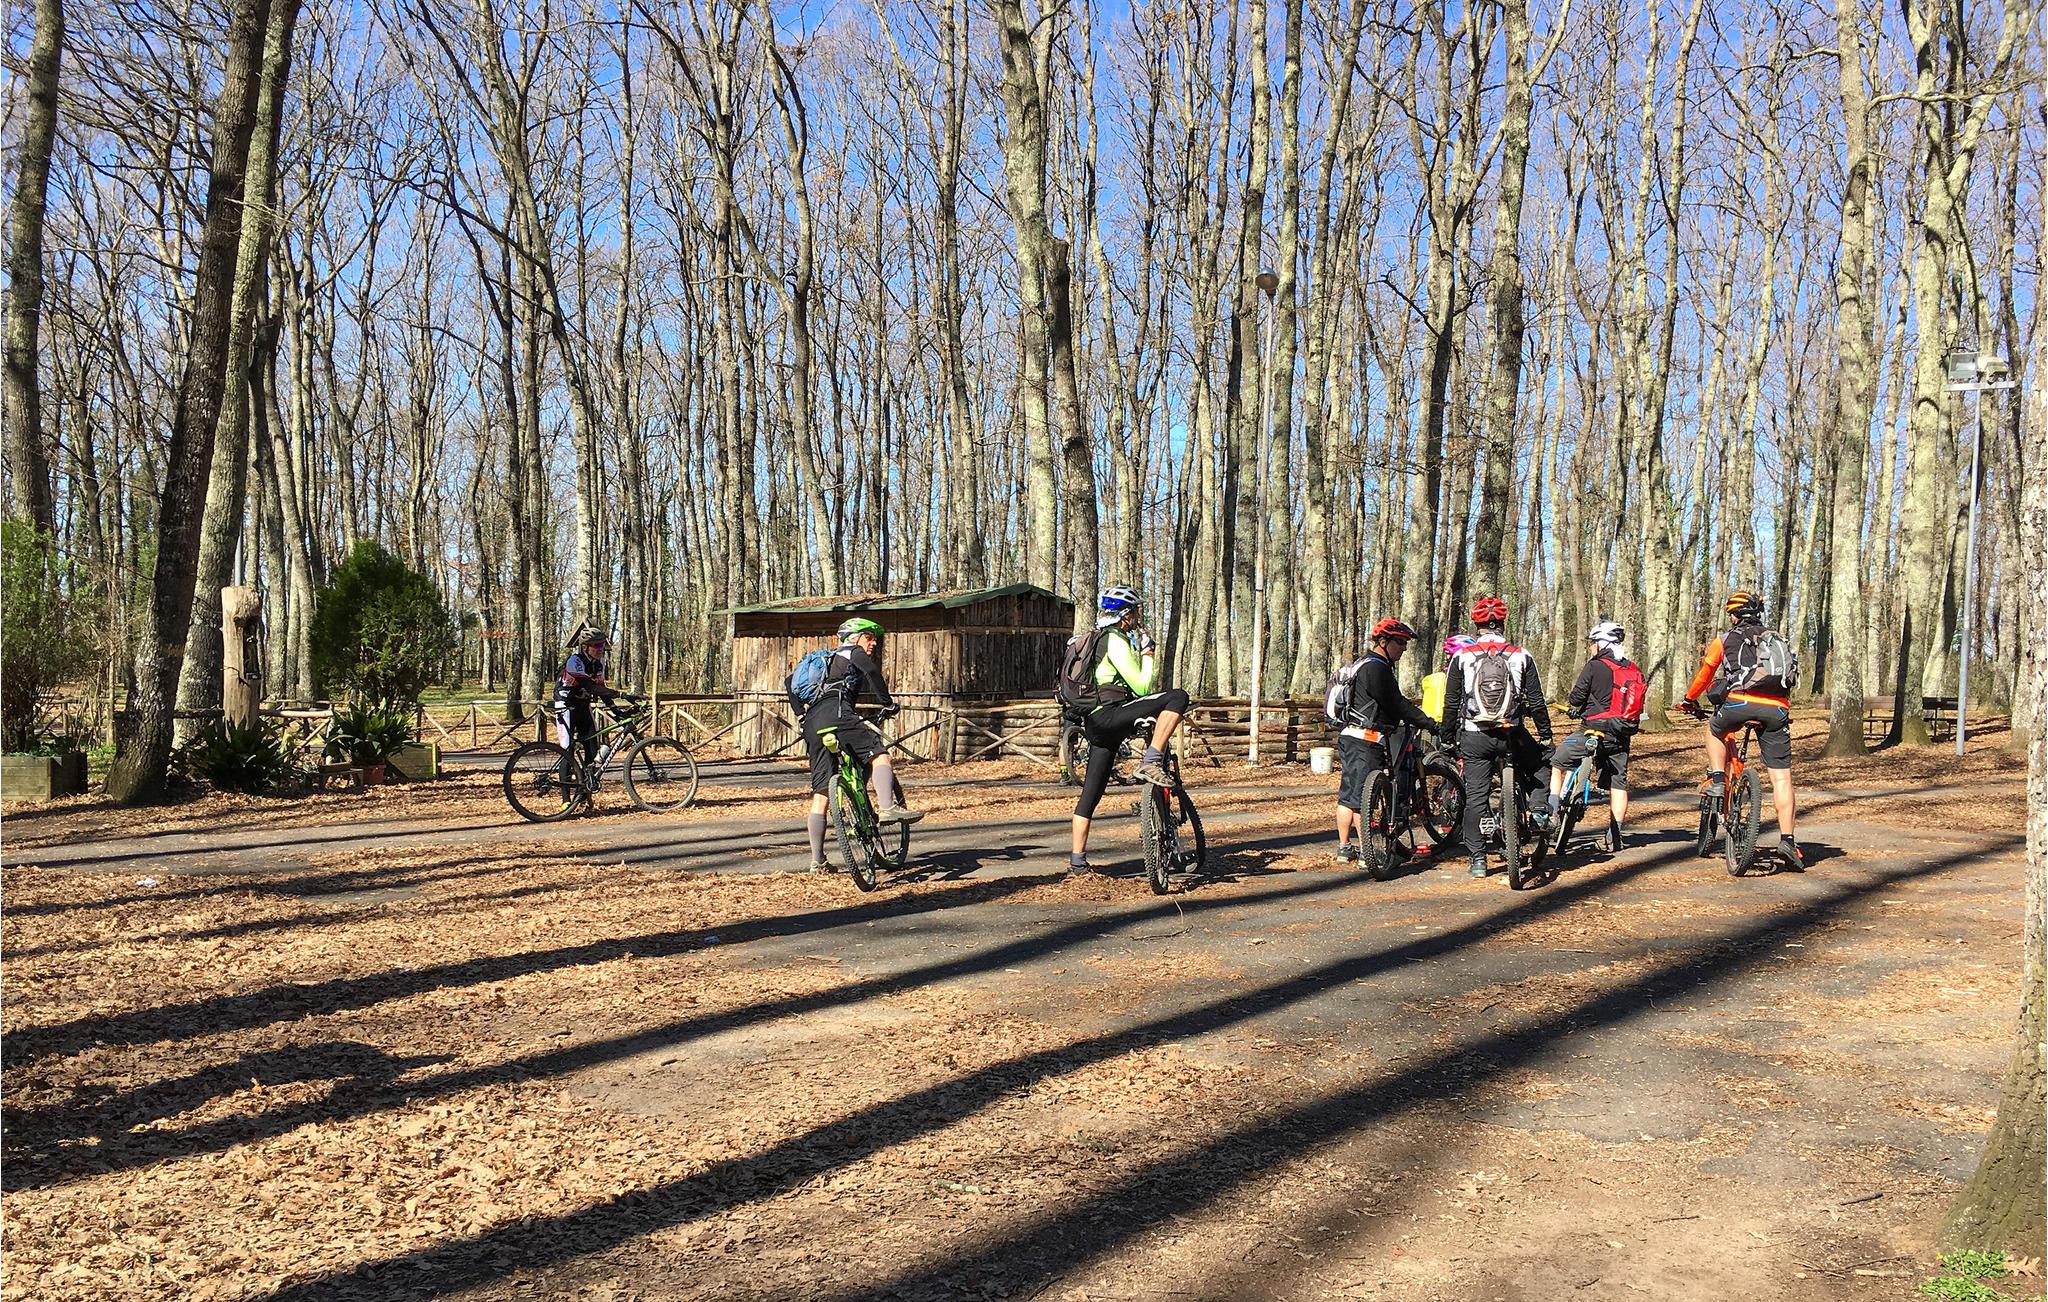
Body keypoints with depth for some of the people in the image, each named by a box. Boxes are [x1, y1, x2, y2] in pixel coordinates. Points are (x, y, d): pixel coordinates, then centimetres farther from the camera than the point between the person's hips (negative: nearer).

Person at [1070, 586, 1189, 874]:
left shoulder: (1096, 639, 25)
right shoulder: (1116, 640, -6)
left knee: (1091, 790, 14)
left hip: (1094, 724, 10)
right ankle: (1150, 762, -22)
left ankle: (1077, 860, 16)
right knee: (1178, 696, -18)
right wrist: (1148, 654, 4)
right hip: (1110, 714, -10)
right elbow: (1142, 686, -9)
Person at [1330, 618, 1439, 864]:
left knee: (1348, 794, 12)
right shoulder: (1376, 668, -14)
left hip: (1348, 736, 11)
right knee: (1363, 797, -7)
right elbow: (1397, 705, -16)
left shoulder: (1361, 665, 20)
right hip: (1365, 740, -11)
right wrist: (1429, 723, -12)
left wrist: (1419, 721, 22)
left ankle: (1344, 848, 17)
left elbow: (1391, 704, 25)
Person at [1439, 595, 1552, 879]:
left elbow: (1451, 703, 1)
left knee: (1475, 797, 6)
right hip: (1512, 735, 0)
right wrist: (1546, 736, 13)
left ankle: (1478, 857, 6)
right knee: (1540, 768, 28)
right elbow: (1537, 702, 2)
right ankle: (1539, 813, 13)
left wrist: (1446, 739, 11)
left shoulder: (1462, 657, 0)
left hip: (1473, 737, 0)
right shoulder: (1522, 657, 1)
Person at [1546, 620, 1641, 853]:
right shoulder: (1634, 670, 10)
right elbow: (1636, 706, 15)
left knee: (1557, 763, 10)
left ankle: (1552, 814, 5)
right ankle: (1615, 837, 10)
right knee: (1618, 783, 9)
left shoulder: (1595, 667, -8)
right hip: (1622, 737, 6)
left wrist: (1571, 708, 15)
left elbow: (1575, 700, -7)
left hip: (1595, 730, -6)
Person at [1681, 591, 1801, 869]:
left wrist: (1690, 700, 45)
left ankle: (1717, 779, 16)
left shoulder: (1725, 640, 18)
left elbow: (1704, 676, 28)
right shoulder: (1778, 640, 28)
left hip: (1739, 702, -2)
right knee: (1781, 778, 5)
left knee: (1715, 729, 32)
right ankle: (1787, 840, 0)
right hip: (1777, 710, 3)